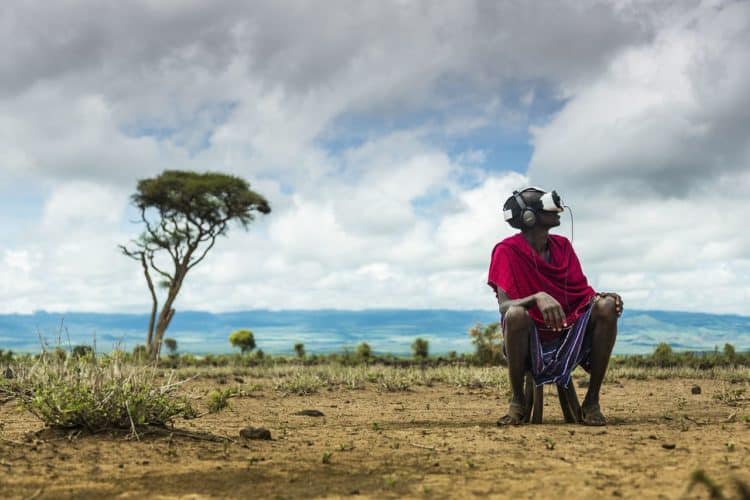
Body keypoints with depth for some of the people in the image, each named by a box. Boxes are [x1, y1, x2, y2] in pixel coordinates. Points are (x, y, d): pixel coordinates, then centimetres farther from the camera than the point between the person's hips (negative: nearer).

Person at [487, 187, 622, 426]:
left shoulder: (563, 245, 6)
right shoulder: (507, 250, -10)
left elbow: (583, 292, 7)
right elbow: (505, 306, -21)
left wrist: (602, 296, -16)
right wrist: (538, 298, -41)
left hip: (570, 339, 5)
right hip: (530, 343, -4)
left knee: (607, 305, -20)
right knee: (517, 314, -36)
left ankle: (592, 401, -11)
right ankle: (518, 401, -14)